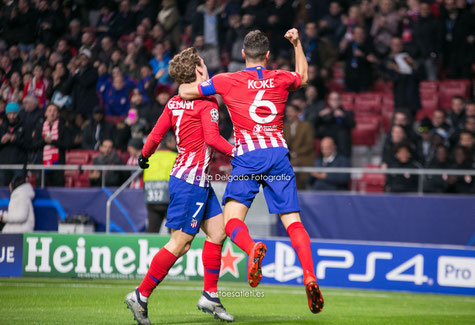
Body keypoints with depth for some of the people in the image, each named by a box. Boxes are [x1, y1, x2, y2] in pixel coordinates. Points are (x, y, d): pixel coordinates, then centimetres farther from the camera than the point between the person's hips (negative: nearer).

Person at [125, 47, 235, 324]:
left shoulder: (174, 103, 10)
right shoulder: (207, 102, -12)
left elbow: (155, 136, 12)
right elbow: (212, 137, -23)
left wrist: (144, 155, 29)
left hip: (199, 181, 9)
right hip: (192, 179, -9)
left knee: (218, 231, 10)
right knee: (180, 243, -6)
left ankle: (210, 296, 14)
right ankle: (141, 296, -2)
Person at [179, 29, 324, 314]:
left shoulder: (228, 81, 3)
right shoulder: (281, 79, 12)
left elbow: (185, 92, 8)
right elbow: (304, 75, 36)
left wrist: (202, 81, 27)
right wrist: (297, 43, 43)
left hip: (247, 156, -3)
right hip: (279, 153, 3)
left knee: (232, 221, -5)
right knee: (293, 223, 3)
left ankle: (252, 248, -38)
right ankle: (310, 277, -15)